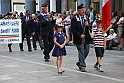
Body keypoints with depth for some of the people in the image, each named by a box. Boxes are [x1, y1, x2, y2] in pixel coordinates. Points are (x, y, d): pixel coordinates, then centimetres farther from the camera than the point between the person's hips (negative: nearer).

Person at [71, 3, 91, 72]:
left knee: (86, 51, 10)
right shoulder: (74, 19, -5)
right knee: (81, 52, -3)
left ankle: (79, 63, 30)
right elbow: (73, 29, -10)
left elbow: (89, 28, 14)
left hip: (86, 38, 6)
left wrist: (87, 25, -9)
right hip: (79, 38, -6)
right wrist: (80, 35, -17)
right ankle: (82, 66, 6)